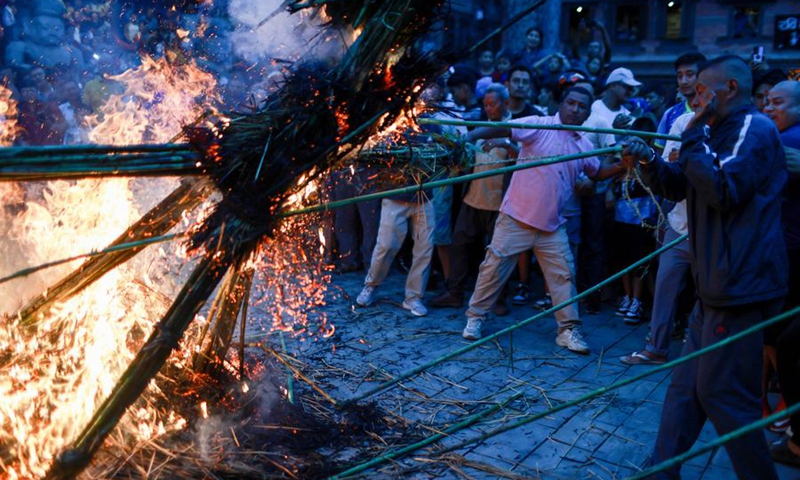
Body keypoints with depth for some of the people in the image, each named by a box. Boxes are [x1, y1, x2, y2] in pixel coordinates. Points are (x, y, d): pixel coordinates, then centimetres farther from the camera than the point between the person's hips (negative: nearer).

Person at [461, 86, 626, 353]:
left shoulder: (585, 146, 10)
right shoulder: (539, 126, -9)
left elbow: (597, 172, 25)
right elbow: (502, 129, -21)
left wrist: (623, 166, 7)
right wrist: (470, 136, -37)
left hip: (552, 225, 5)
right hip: (517, 217, -5)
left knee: (564, 274, 5)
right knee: (494, 268, 2)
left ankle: (569, 330, 17)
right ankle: (474, 318, 19)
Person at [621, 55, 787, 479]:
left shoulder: (754, 129, -11)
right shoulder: (721, 132, 18)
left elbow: (723, 191, -23)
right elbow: (679, 186, 19)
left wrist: (694, 135, -15)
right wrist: (648, 162, 0)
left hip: (740, 287, -10)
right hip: (717, 285, 10)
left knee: (722, 394, -2)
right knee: (686, 387, 14)